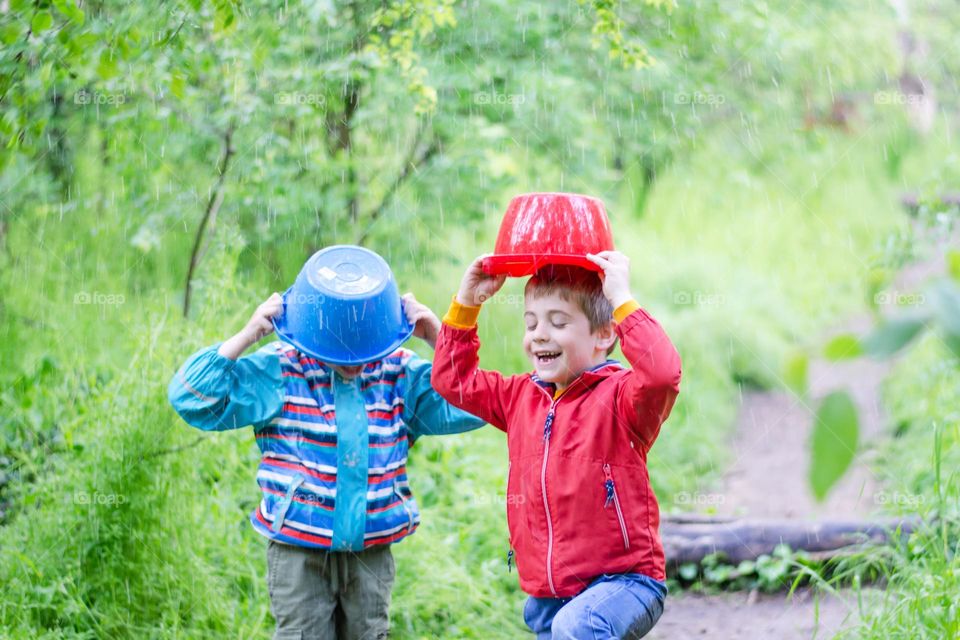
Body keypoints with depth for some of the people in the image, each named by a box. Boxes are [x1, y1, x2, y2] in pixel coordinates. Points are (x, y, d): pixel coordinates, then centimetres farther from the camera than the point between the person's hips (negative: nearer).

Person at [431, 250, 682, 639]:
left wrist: (622, 300, -28)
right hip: (546, 594, 7)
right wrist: (467, 302, 13)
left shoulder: (619, 396, -10)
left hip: (622, 580, -7)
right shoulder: (521, 397, 12)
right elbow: (453, 380, 22)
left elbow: (663, 373, -31)